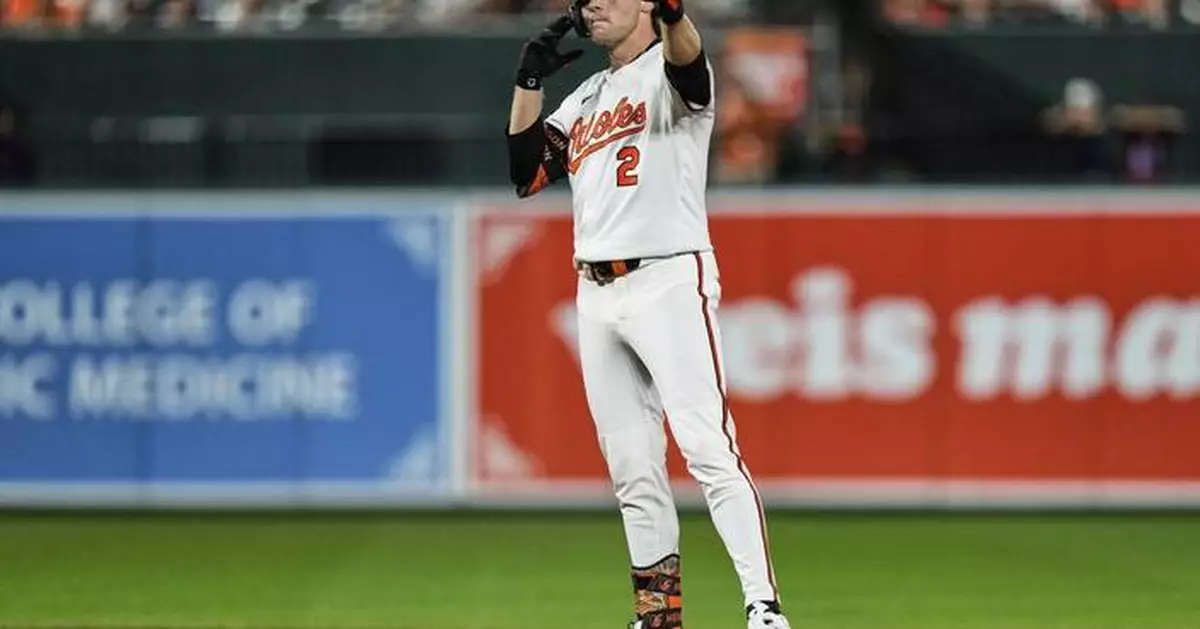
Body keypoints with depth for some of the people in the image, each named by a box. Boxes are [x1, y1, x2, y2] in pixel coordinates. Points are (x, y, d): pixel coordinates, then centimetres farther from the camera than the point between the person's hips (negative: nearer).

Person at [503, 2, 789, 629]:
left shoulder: (672, 73, -1)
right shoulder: (584, 98, 20)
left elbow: (688, 61, -26)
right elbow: (527, 173, 15)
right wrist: (529, 79, 8)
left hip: (669, 283, -7)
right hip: (596, 295, 7)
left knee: (709, 449, -17)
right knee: (632, 470, 7)